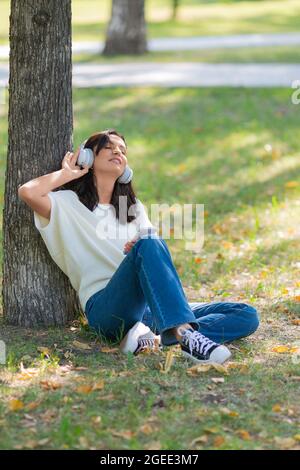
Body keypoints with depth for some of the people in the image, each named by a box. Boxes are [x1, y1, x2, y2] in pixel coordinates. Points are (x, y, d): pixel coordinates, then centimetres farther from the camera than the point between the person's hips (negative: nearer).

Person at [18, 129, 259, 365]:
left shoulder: (133, 207, 28)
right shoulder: (69, 203, 11)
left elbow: (160, 261, 17)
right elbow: (27, 192, -11)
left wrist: (138, 251, -7)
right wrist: (68, 174, 7)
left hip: (151, 308, 6)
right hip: (106, 308, -6)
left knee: (247, 316, -11)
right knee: (150, 244, -33)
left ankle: (154, 337, -34)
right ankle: (185, 336, -49)